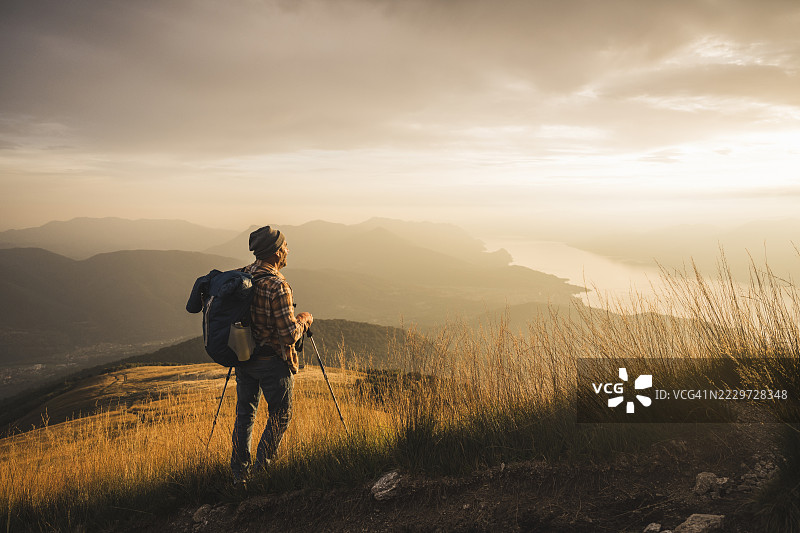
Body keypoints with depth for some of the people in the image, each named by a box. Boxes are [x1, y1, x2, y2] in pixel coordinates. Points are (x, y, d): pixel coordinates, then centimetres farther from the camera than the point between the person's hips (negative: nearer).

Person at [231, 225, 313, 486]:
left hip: (242, 356, 7)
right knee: (280, 416, 11)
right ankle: (261, 469, 11)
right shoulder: (278, 287, -23)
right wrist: (304, 320, -3)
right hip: (272, 362, -7)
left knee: (244, 414, 16)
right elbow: (289, 335, -23)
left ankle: (239, 474, 21)